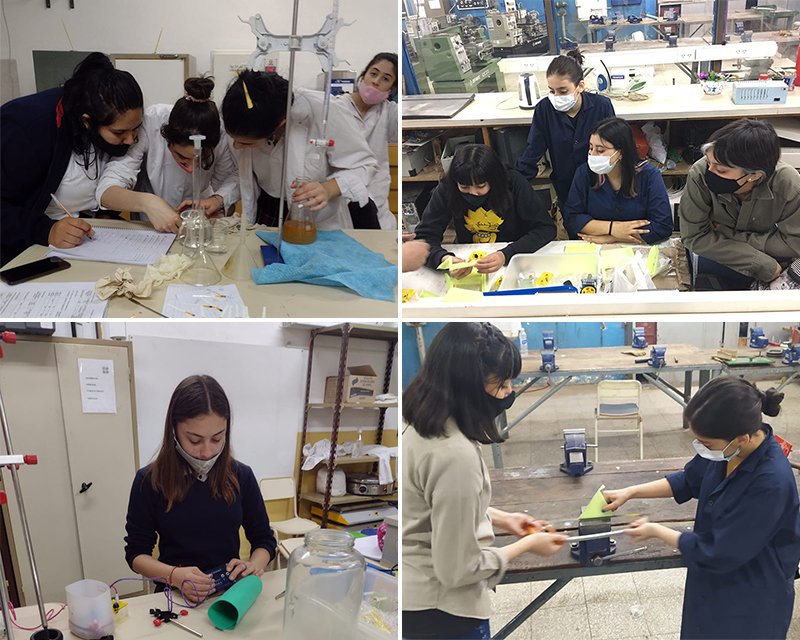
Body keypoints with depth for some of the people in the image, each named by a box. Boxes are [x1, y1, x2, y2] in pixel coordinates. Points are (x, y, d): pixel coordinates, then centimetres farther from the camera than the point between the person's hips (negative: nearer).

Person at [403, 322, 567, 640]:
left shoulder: (417, 429, -1)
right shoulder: (456, 455, -29)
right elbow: (459, 568, -23)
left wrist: (501, 518, 10)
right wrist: (527, 545, -10)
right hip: (441, 614, -9)